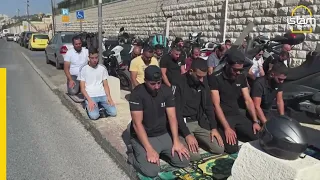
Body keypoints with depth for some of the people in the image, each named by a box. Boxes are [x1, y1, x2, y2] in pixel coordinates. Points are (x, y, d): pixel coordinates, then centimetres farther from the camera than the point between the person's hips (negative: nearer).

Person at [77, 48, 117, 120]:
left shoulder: (103, 68, 9)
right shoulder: (84, 69, -1)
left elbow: (106, 85, 11)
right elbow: (82, 88, -2)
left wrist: (109, 96, -8)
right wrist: (89, 100, -17)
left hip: (103, 95, 3)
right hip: (90, 96, -3)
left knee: (113, 112, -17)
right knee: (94, 116, -27)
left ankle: (100, 105, 10)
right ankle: (89, 106, 6)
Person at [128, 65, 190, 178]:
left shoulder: (166, 90, -2)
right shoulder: (137, 93, -18)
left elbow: (172, 117, -2)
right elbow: (137, 124, -21)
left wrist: (176, 141, -13)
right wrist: (149, 149, -26)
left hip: (164, 134, 5)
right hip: (143, 137, -5)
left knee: (184, 161, -7)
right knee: (151, 171, -23)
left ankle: (161, 152, 17)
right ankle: (135, 157, 7)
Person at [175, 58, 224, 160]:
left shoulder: (203, 81, 0)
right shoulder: (179, 83, -19)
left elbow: (208, 106, 7)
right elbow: (176, 112, -19)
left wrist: (214, 127, -2)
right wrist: (187, 134, -24)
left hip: (199, 121, 6)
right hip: (183, 123, -5)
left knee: (220, 149, -5)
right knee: (194, 155, -23)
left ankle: (198, 139, 19)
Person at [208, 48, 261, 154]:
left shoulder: (241, 77, 4)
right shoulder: (215, 78, -16)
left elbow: (248, 100, 7)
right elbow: (216, 105, -19)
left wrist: (255, 121, -3)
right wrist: (227, 128, -24)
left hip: (237, 114, 6)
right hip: (222, 116, -6)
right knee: (232, 148, -22)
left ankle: (236, 132, 17)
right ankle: (223, 134, 9)